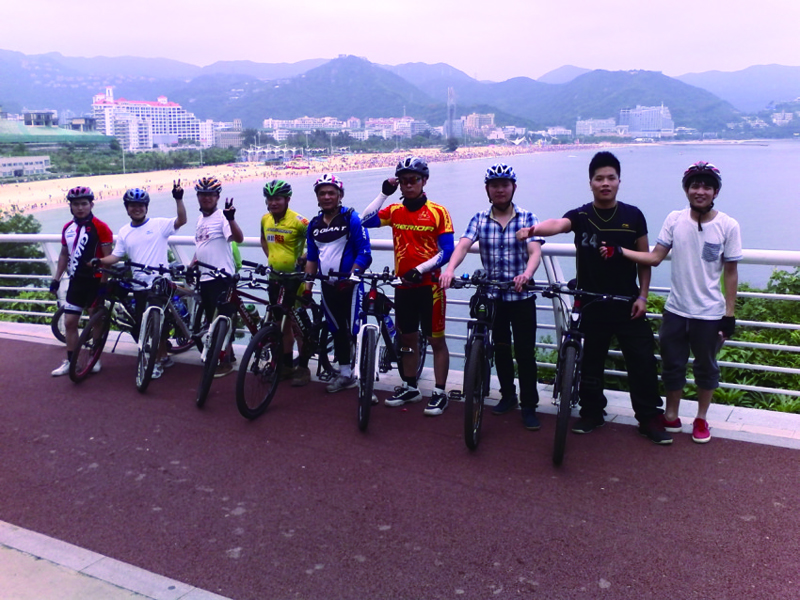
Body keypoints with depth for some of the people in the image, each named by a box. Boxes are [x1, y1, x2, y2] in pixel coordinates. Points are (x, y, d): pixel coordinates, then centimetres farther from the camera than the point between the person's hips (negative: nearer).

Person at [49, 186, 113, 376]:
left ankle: (95, 359, 20)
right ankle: (70, 361, 17)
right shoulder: (67, 228, 7)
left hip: (95, 281, -5)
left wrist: (104, 282, -15)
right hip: (76, 281, 5)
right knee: (70, 322, 6)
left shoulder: (100, 227, -11)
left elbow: (108, 258, -12)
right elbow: (64, 255, 16)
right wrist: (56, 278, 13)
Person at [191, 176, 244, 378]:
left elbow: (239, 238, -28)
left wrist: (231, 218, -42)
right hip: (204, 277, 9)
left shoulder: (221, 218, -11)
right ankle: (225, 352, 27)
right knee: (211, 320, 15)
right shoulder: (200, 219, 15)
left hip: (221, 277, -9)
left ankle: (226, 361, 5)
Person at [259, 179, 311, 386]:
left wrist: (303, 258, -13)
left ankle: (303, 368, 10)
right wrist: (269, 257, 11)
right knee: (283, 322, 13)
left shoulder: (298, 221, -15)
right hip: (275, 277, 6)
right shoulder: (265, 220, 3)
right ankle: (287, 364, 24)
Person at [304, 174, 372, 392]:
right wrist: (307, 286, 10)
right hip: (328, 285, 6)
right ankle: (345, 374, 21)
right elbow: (312, 258, 16)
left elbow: (364, 253, -13)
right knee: (337, 330, 12)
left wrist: (350, 278, -20)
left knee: (354, 329, -6)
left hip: (349, 284, -6)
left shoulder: (351, 219, -9)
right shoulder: (314, 225, 9)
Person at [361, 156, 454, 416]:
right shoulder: (395, 211, 6)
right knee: (408, 338, 15)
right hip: (403, 286, 5)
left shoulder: (438, 212, -6)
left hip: (429, 285, -5)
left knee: (436, 340, 2)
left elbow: (447, 251, -9)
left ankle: (440, 393, 11)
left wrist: (421, 269, -21)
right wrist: (384, 192, -6)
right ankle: (410, 387, 28)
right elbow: (365, 221, -5)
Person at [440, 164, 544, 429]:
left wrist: (527, 273, -38)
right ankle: (508, 395, 32)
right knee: (500, 348, 14)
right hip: (492, 295, 2)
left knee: (525, 352, 0)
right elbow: (463, 245, -14)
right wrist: (450, 269, -34)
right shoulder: (480, 219, 2)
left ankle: (529, 406, 9)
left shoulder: (527, 218, -3)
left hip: (521, 295, -2)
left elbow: (535, 251, -17)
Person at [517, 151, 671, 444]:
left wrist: (642, 296, -2)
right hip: (592, 305, 0)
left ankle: (650, 418, 17)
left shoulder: (633, 215, 0)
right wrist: (535, 229, -50)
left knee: (643, 362, 2)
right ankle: (592, 413, 28)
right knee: (591, 362, 11)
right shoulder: (581, 216, -4)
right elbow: (558, 224, -28)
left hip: (627, 304, 0)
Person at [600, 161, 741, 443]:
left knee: (706, 367, 14)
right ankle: (671, 416, 31)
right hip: (675, 310, 2)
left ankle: (701, 418, 32)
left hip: (709, 314, -2)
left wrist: (729, 315, -6)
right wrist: (619, 252, -16)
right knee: (672, 365, 13)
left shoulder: (728, 226, -9)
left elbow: (730, 273, -5)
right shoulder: (675, 219, -3)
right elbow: (655, 257, -4)